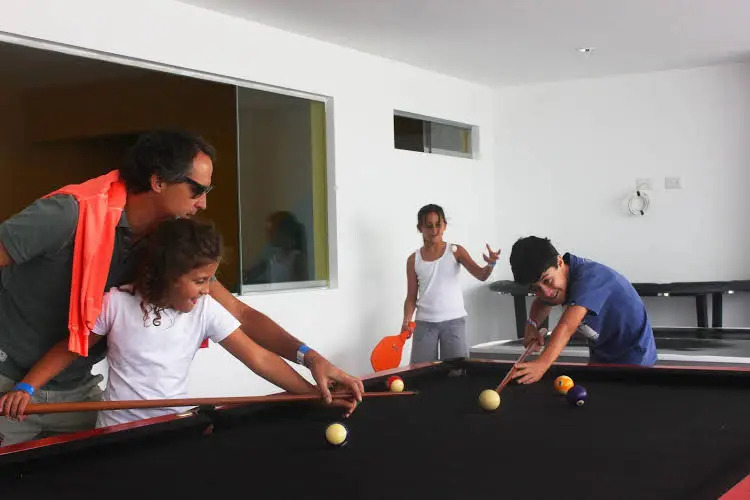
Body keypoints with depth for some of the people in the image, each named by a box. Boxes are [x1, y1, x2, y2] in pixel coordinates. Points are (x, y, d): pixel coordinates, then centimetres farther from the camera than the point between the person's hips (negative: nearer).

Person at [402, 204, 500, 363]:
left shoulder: (456, 251, -1)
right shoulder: (414, 260, 4)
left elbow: (481, 275, -10)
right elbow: (411, 297, 6)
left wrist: (490, 264, -32)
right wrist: (406, 320, -10)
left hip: (453, 321, -1)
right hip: (424, 323, 2)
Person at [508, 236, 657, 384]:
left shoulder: (588, 277, -35)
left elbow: (567, 326, -49)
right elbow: (541, 303, 12)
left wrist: (541, 364, -62)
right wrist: (532, 325, -12)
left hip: (633, 357, -8)